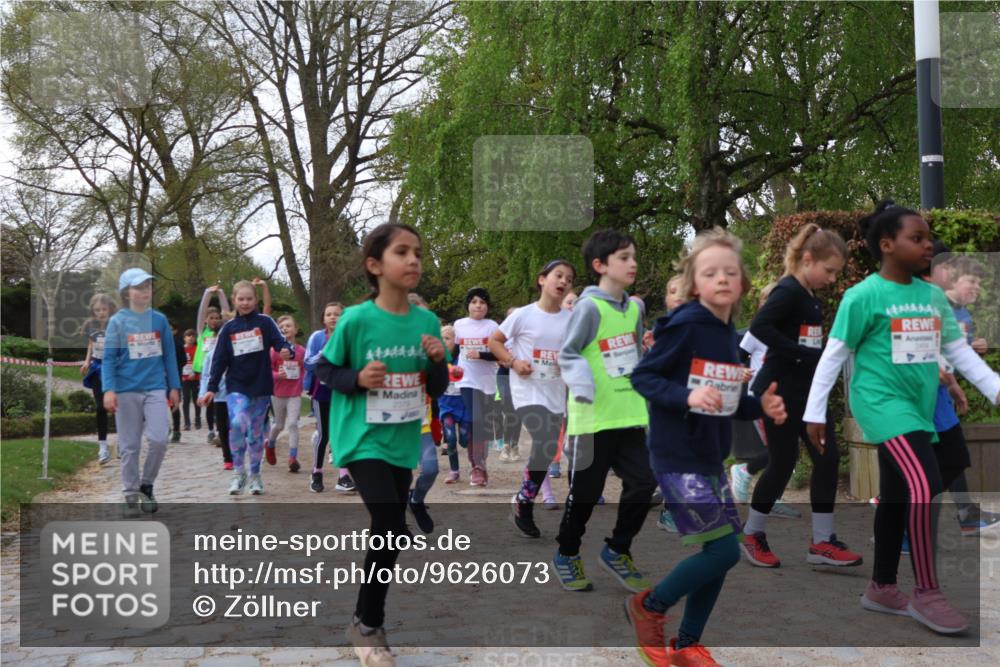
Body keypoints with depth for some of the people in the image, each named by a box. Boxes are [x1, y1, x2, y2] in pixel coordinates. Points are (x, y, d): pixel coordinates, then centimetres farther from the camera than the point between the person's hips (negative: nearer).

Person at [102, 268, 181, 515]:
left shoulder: (160, 320, 5)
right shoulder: (117, 321, -1)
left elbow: (169, 355, 9)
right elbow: (109, 358, -2)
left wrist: (174, 387, 7)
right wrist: (109, 390, -12)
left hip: (156, 388, 1)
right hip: (127, 390, -1)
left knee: (159, 440, -8)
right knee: (130, 446, 5)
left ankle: (146, 485, 14)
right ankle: (131, 493, 17)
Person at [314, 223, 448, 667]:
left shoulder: (427, 322, -1)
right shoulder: (355, 319, -14)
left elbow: (436, 389, 6)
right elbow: (324, 369, -3)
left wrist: (438, 361, -14)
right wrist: (357, 378, -21)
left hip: (402, 442, 6)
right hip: (363, 439, -5)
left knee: (388, 531, 14)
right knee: (392, 529, -13)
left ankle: (368, 619, 33)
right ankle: (367, 626, 7)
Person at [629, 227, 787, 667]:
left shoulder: (730, 336, 10)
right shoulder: (683, 326, -15)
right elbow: (641, 377, -15)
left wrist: (761, 407, 1)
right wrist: (686, 397, -28)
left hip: (711, 457, 9)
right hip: (678, 457, -9)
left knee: (723, 551, 11)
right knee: (724, 549, -10)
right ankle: (648, 606, 13)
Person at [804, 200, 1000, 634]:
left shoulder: (932, 295, 8)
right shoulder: (864, 295, -11)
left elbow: (959, 350, 13)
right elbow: (833, 355, -8)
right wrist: (814, 413, -8)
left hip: (920, 408, 7)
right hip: (883, 404, -7)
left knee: (897, 498, 14)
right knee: (925, 487, -20)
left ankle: (881, 588, 28)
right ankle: (927, 593, -7)